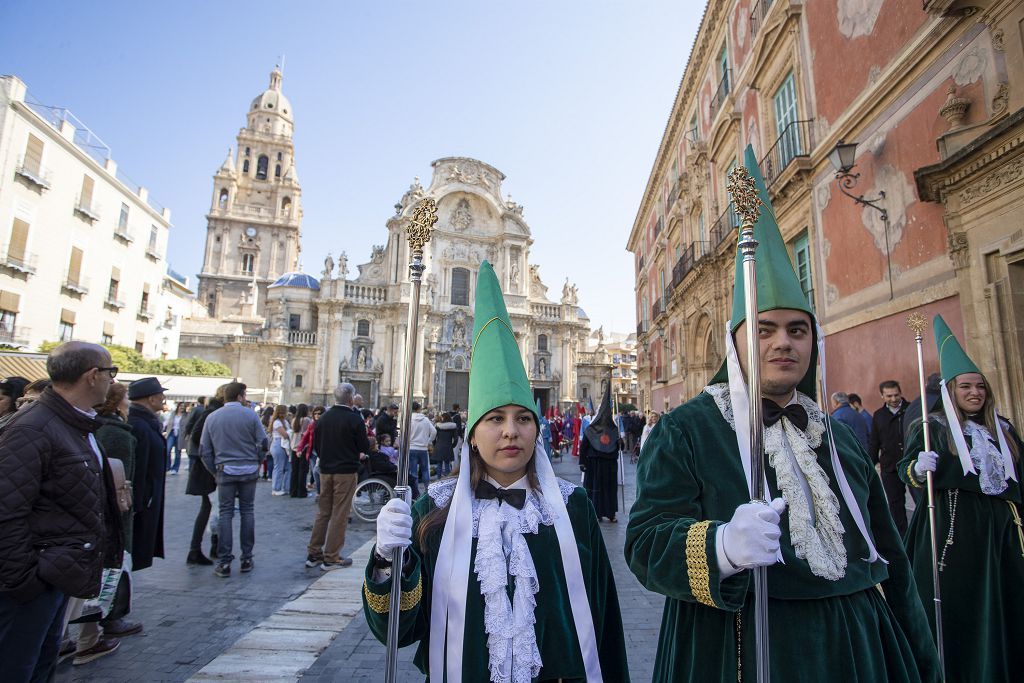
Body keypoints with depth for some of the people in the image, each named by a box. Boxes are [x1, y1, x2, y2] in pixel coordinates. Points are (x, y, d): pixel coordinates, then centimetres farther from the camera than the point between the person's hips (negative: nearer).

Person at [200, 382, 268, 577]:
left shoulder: (212, 417, 3)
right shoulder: (250, 415, -6)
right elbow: (263, 443, -6)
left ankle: (224, 563, 6)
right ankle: (246, 559, 14)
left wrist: (215, 470, 13)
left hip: (225, 471, 1)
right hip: (249, 470, -1)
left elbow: (204, 450, 4)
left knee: (225, 514, 7)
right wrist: (256, 462, 10)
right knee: (247, 512, 9)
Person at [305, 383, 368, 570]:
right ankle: (331, 558, 7)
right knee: (339, 514, 2)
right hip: (346, 471, -6)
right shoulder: (354, 419, -14)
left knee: (322, 512, 16)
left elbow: (315, 444, 10)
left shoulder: (323, 418, 3)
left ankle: (313, 554, 22)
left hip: (325, 470, 6)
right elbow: (364, 447, -9)